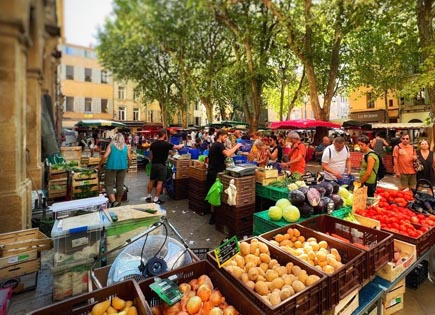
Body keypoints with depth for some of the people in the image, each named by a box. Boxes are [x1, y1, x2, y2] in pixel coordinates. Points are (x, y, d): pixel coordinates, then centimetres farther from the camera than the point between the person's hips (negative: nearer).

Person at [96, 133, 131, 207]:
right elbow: (129, 158, 4)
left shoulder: (111, 145, 0)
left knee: (109, 184, 2)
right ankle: (118, 202, 22)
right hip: (123, 167, 3)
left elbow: (105, 156, -8)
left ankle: (113, 202, -14)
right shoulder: (126, 147, 7)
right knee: (120, 185, 11)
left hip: (111, 167, -3)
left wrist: (99, 165, 2)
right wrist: (127, 166, 19)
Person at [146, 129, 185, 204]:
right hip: (161, 165, -6)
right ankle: (156, 199, 3)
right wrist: (182, 145, 14)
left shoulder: (153, 144, 6)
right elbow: (178, 147, -7)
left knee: (151, 180, 15)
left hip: (154, 164, 7)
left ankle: (148, 196, 24)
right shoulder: (166, 144, -12)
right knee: (160, 182, -1)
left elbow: (150, 155, 12)